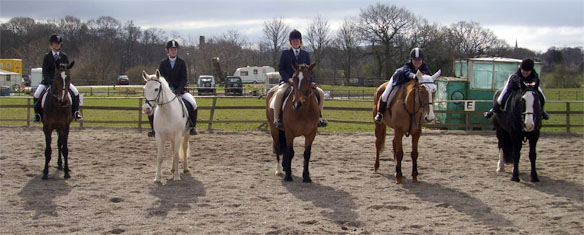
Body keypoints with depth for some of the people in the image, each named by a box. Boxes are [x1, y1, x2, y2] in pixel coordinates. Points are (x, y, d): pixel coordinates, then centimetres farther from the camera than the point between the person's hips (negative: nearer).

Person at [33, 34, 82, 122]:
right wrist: (49, 81, -19)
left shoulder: (64, 56, 5)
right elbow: (44, 71, -5)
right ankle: (37, 114, -4)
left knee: (75, 92, -16)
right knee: (36, 94, -20)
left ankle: (75, 112, 1)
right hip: (48, 80, -1)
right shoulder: (47, 56, 0)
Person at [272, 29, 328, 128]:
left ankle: (320, 117, -3)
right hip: (287, 81, -4)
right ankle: (276, 119, -27)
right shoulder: (285, 53, 5)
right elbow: (280, 68, -1)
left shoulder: (305, 54, 13)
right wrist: (289, 79, -16)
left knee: (321, 92, -13)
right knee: (279, 93, -37)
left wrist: (311, 81, -5)